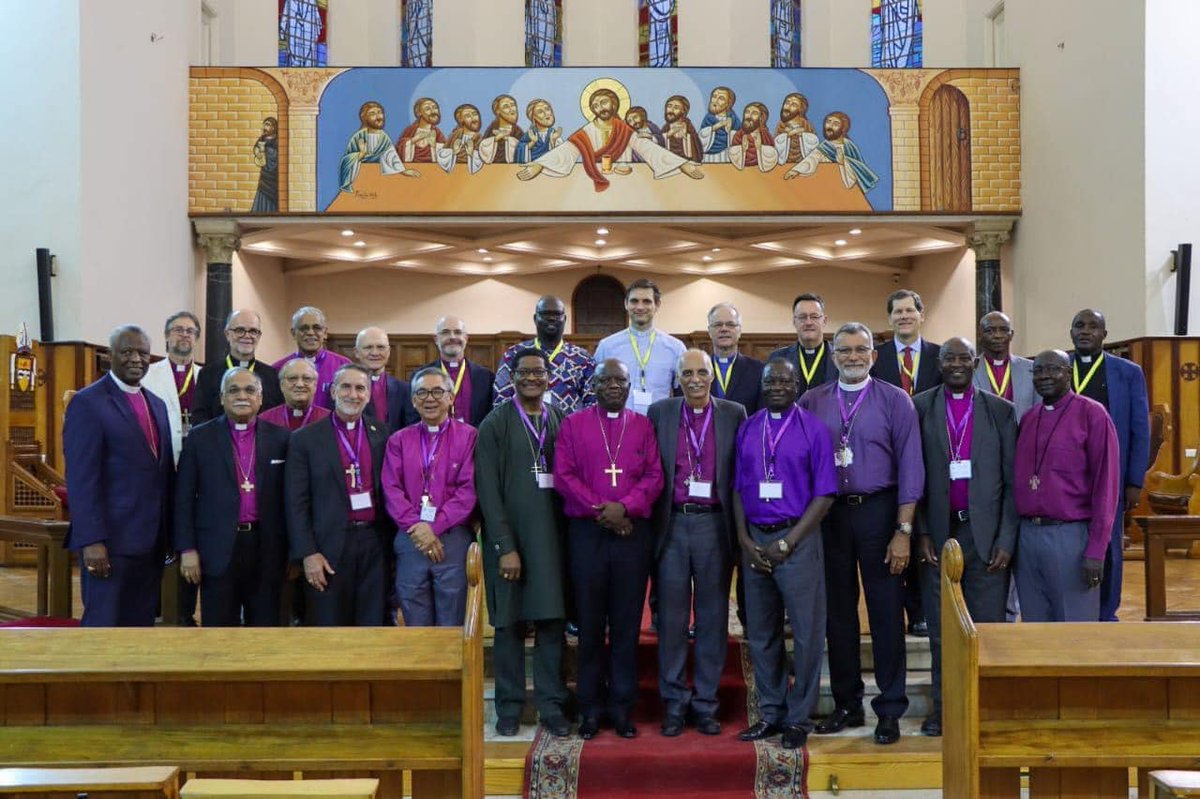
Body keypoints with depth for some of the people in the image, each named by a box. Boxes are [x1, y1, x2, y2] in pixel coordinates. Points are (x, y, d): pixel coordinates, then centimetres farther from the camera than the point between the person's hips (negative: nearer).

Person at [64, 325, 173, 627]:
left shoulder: (157, 404, 16)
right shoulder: (87, 403, -7)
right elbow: (81, 478, -13)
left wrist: (169, 535, 13)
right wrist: (92, 541, -19)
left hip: (151, 541, 7)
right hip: (111, 540, -7)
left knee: (140, 625, 11)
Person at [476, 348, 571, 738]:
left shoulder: (562, 420, 8)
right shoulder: (495, 424, 0)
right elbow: (488, 490, -5)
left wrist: (570, 533, 1)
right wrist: (505, 547, -11)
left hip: (552, 537, 2)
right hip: (509, 536, -2)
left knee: (552, 621, 4)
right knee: (510, 623, 4)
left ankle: (551, 705, 15)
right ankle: (509, 707, 17)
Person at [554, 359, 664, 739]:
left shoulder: (643, 426, 11)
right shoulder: (573, 424, 7)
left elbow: (654, 476, 2)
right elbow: (563, 476, -2)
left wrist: (625, 506, -13)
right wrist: (599, 510, -11)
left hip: (633, 533, 1)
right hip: (586, 533, -1)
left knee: (627, 622, 4)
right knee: (590, 622, 3)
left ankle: (622, 707, 13)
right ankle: (591, 708, 12)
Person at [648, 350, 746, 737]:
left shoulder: (734, 414, 4)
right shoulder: (660, 412, 6)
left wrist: (739, 527, -3)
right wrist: (652, 522, -1)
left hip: (714, 524, 0)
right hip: (672, 525, 0)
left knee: (713, 616, 7)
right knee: (671, 617, 5)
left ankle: (705, 703, 18)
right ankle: (675, 704, 16)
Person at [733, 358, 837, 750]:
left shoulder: (813, 429, -3)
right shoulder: (747, 430, 9)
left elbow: (824, 495, -7)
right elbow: (738, 488, 11)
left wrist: (786, 544, -11)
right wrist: (745, 539, -2)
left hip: (797, 539, -4)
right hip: (755, 541, 4)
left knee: (806, 632, 2)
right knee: (761, 633, 11)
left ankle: (799, 718, 15)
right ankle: (770, 713, 23)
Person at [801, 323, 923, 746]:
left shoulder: (895, 401, -1)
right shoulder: (812, 403, 5)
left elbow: (910, 467, -5)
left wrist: (903, 530, -10)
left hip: (879, 511, -2)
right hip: (828, 514, 2)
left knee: (886, 613, 3)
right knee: (838, 612, 10)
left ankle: (890, 710, 15)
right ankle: (846, 705, 23)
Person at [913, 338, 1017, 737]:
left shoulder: (1001, 411, 5)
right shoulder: (919, 408, 3)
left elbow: (1012, 480, 3)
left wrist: (1006, 539, -4)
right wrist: (921, 532, -5)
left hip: (986, 532, 0)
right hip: (938, 533, 0)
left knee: (987, 625, 3)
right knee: (940, 626, 6)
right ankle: (942, 705, 17)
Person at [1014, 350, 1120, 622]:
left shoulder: (1092, 414, -5)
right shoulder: (1027, 419, 12)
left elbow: (1106, 485, -9)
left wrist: (1096, 551, -13)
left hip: (1070, 535, -5)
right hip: (1027, 535, 5)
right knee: (1035, 624, 12)